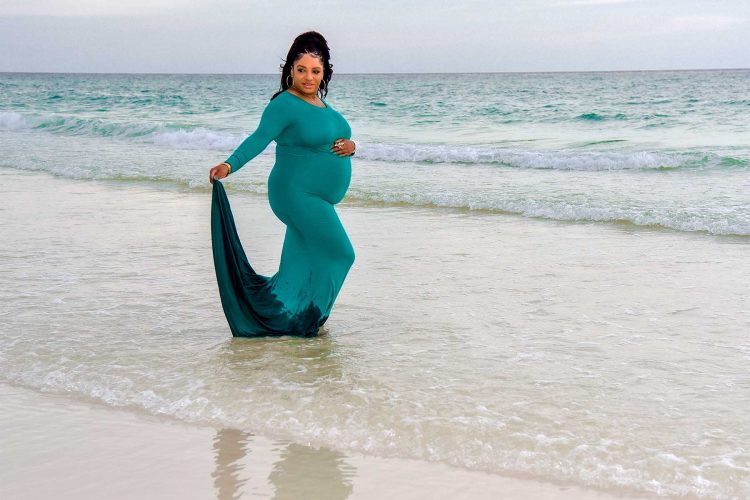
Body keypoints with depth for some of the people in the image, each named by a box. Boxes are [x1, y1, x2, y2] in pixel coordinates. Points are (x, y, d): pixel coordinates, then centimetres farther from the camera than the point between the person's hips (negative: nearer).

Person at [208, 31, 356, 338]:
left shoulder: (321, 105, 15)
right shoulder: (284, 104, -13)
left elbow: (341, 139, 20)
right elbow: (259, 138, -23)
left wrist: (350, 146, -4)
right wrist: (230, 165, -38)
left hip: (317, 199, 9)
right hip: (298, 195, -9)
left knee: (302, 265, 14)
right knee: (338, 253, -9)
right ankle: (304, 318, 2)